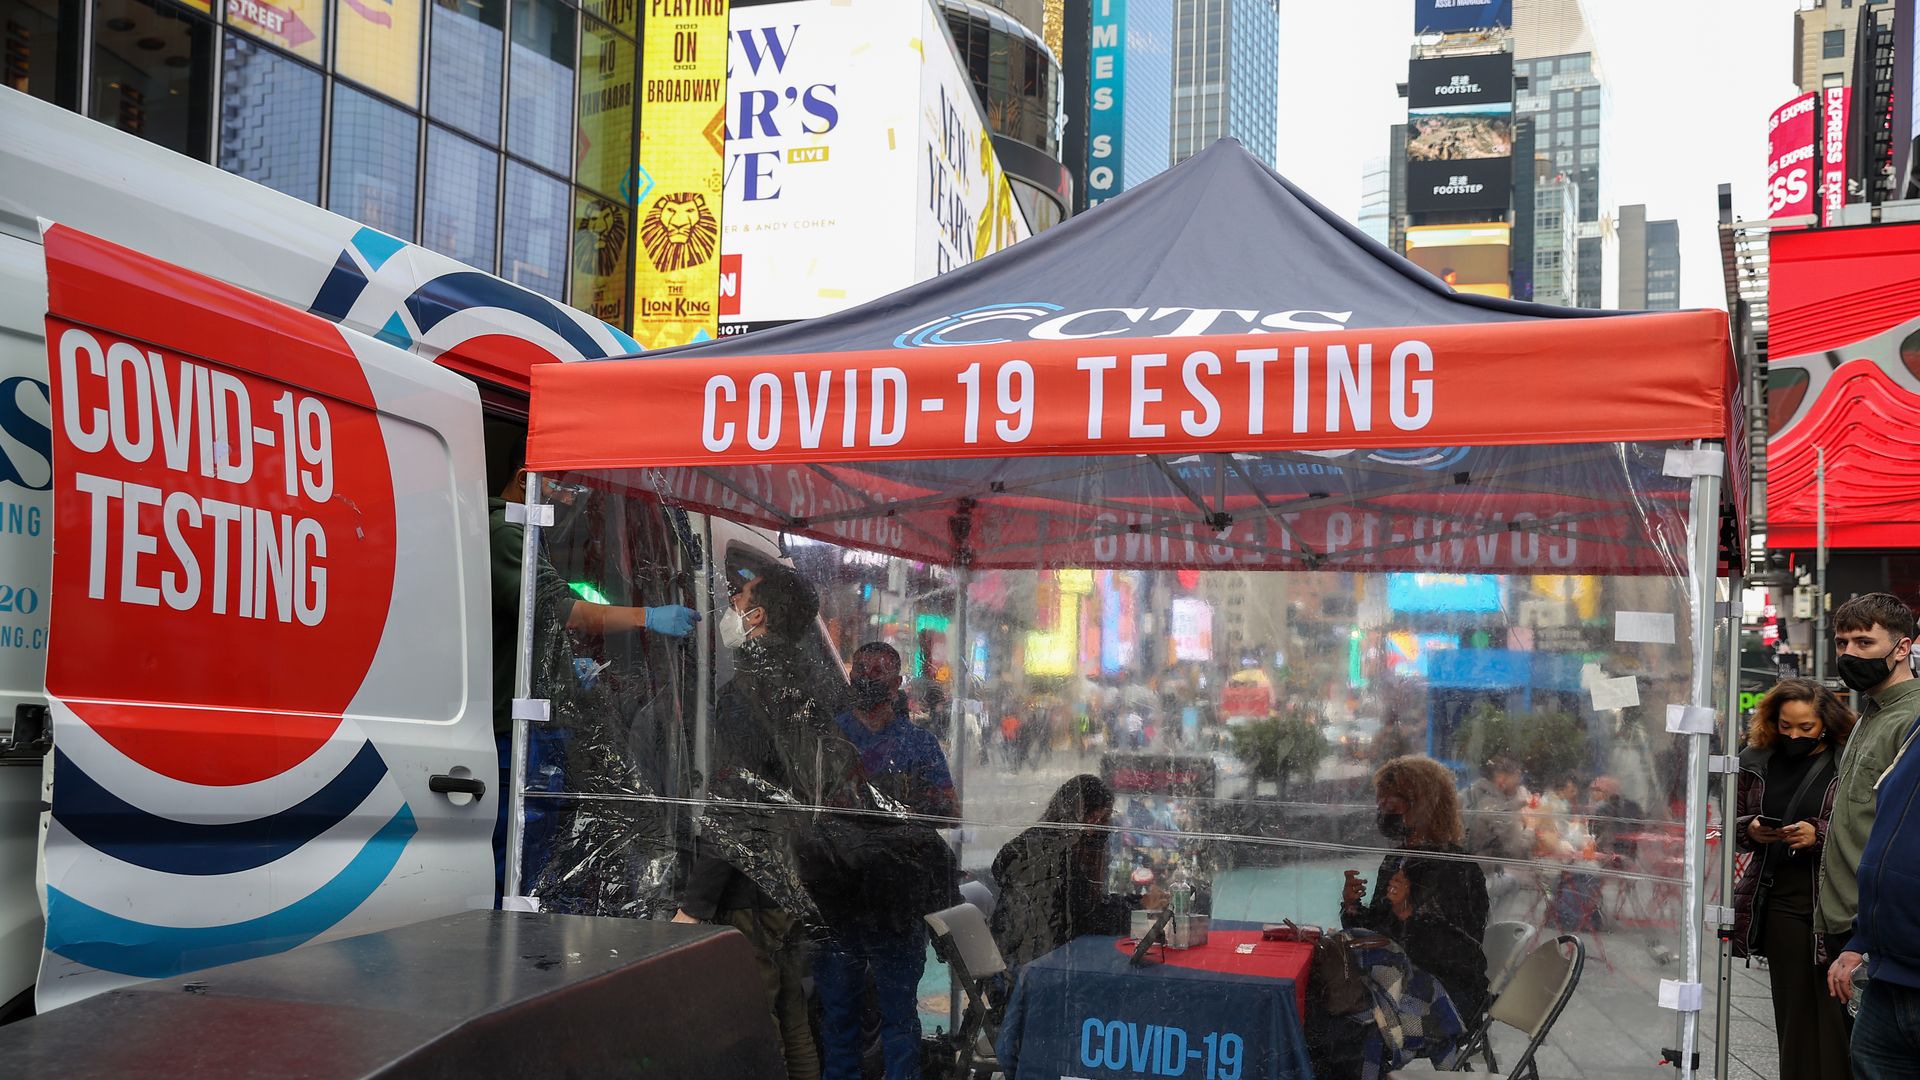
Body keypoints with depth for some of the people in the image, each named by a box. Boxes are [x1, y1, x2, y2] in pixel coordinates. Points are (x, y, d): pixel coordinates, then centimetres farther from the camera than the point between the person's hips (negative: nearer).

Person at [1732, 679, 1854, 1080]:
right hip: (1779, 900, 4)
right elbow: (1735, 820, 17)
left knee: (1833, 1008, -4)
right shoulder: (1758, 760, 8)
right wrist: (1751, 829, -4)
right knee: (1792, 1007, 10)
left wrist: (1819, 834, -17)